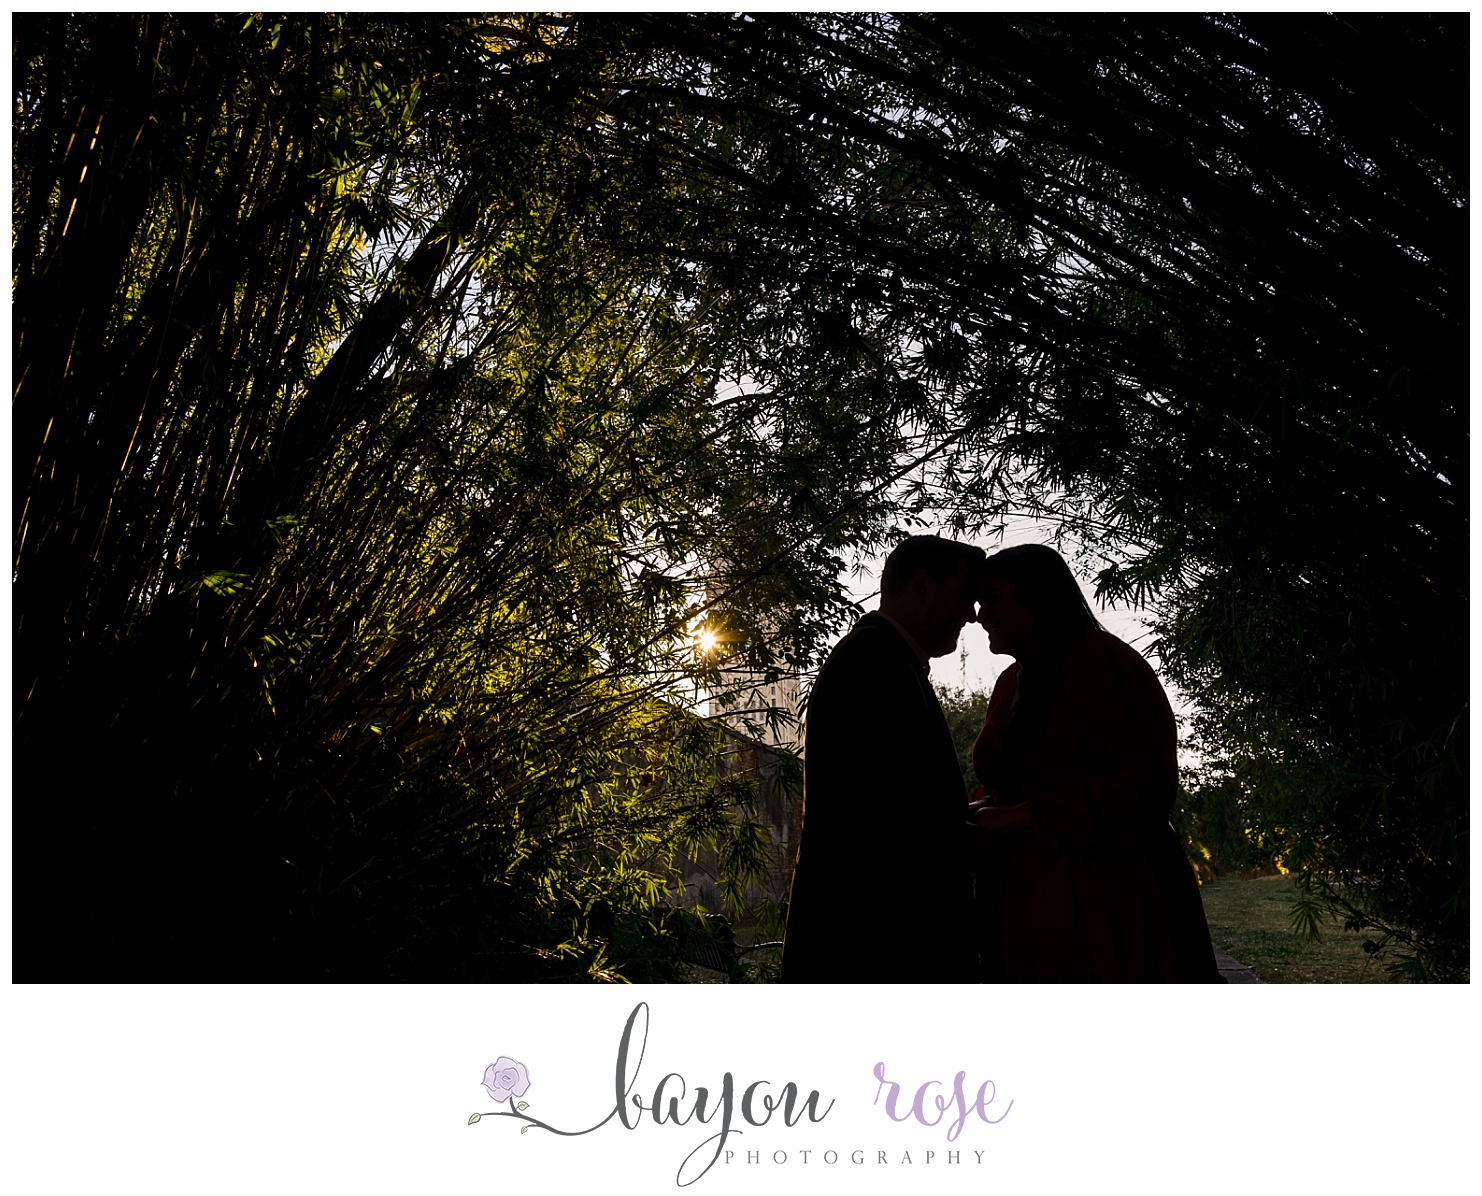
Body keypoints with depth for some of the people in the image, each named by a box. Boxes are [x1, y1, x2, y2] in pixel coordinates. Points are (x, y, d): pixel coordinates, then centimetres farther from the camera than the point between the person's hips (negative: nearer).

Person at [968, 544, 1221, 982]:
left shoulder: (1102, 660, -9)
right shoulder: (1011, 682, 17)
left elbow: (1145, 783, -17)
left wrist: (1023, 817, -15)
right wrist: (985, 818, 3)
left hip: (1105, 903, -8)